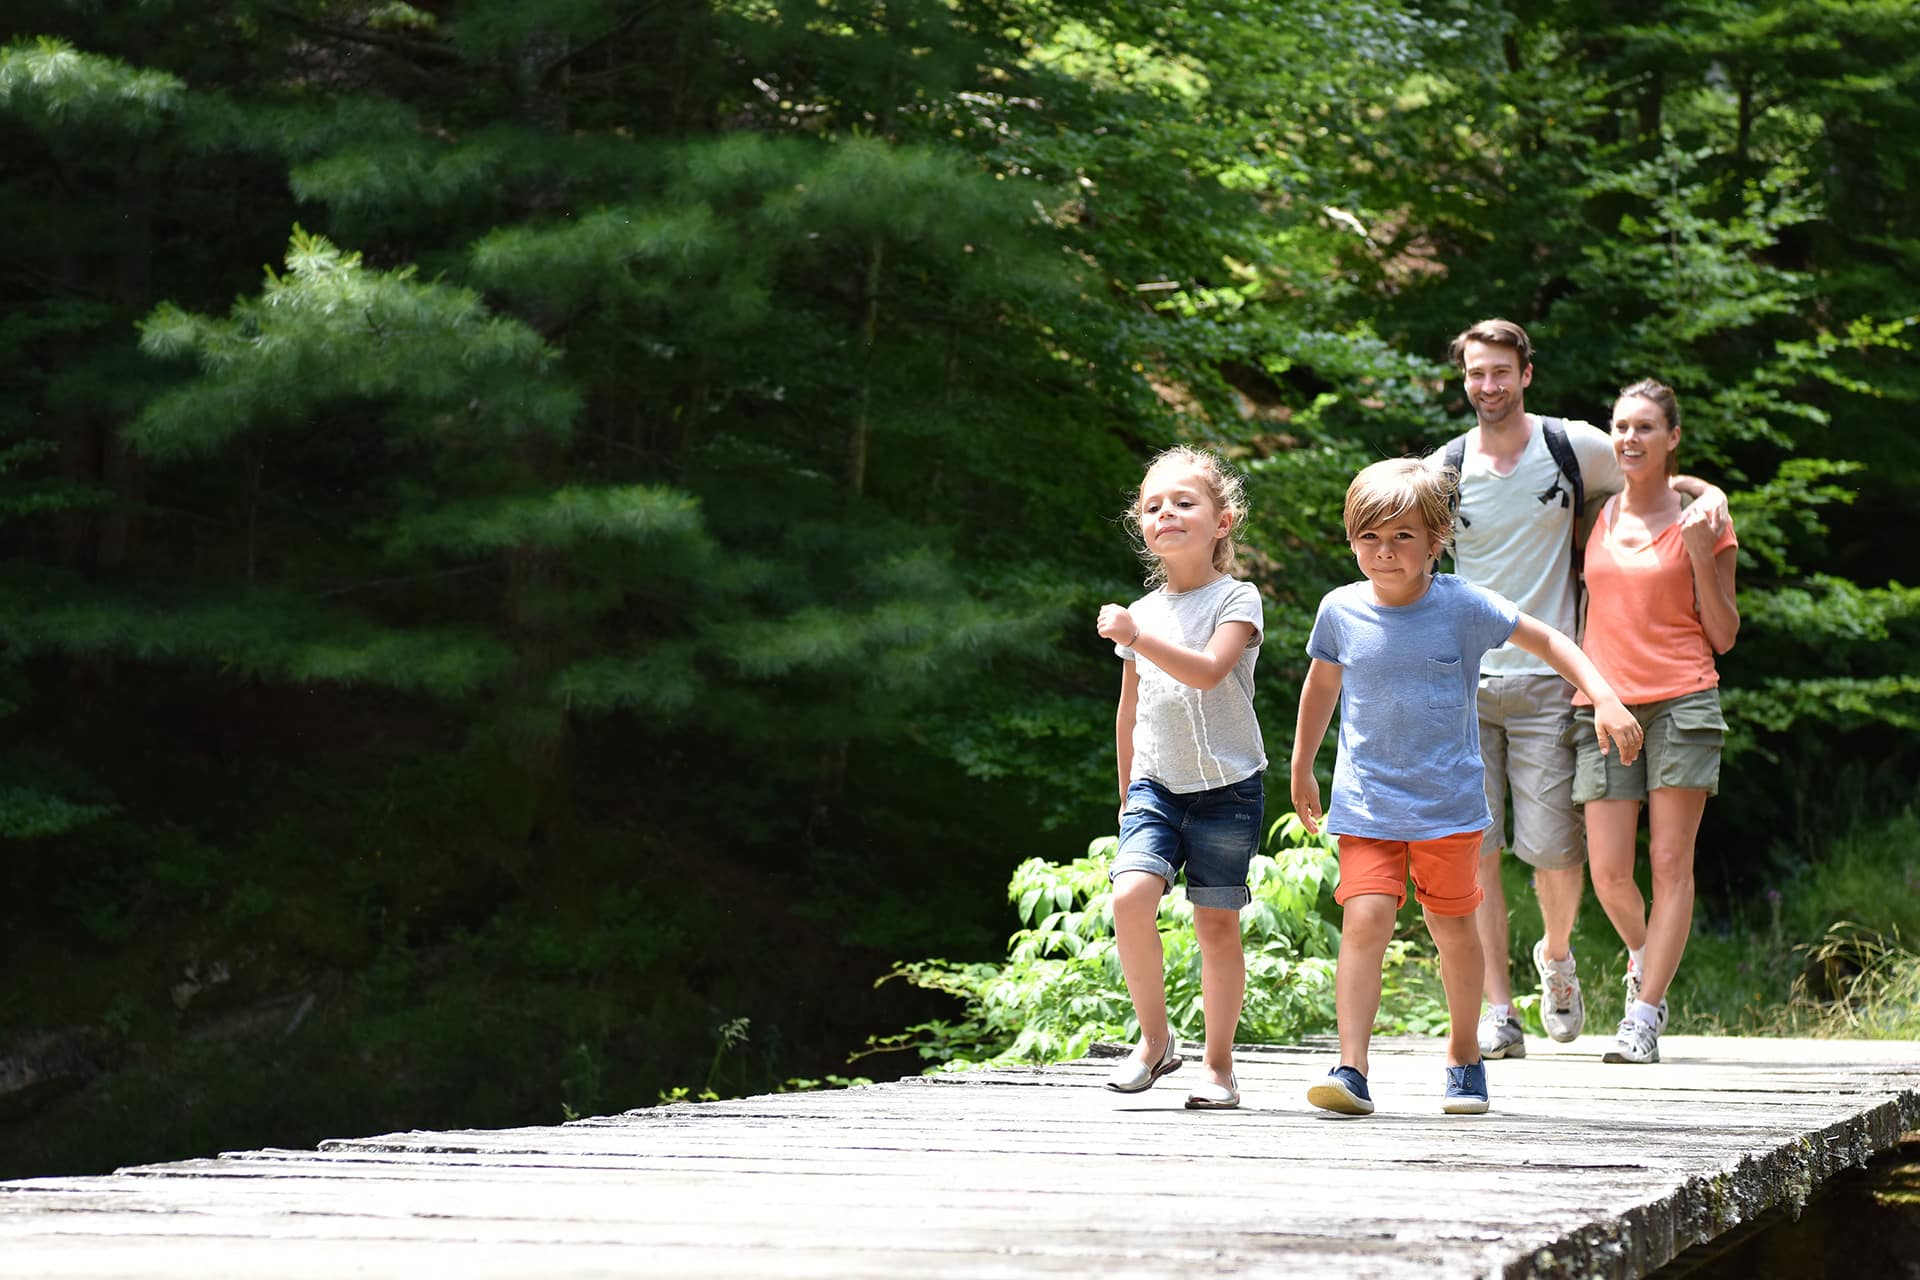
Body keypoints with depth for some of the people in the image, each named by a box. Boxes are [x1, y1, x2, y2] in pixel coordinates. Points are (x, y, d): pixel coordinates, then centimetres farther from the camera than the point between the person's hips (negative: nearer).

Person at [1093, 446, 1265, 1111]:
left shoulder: (1236, 600, -4)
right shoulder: (1142, 612, 10)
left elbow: (1208, 670, -22)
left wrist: (1135, 639, -30)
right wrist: (1127, 795, 22)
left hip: (1226, 787, -3)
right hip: (1156, 784, 3)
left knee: (1217, 921, -1)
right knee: (1131, 894, -18)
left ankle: (1218, 1066, 10)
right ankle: (1154, 1040, -3)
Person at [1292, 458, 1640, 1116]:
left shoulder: (1463, 605, -8)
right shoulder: (1341, 610, -2)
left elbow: (1548, 641, 1)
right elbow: (1322, 684, 17)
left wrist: (1606, 700, -11)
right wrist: (1301, 769, 25)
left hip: (1448, 801, 0)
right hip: (1365, 803, 0)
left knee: (1452, 926, 12)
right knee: (1364, 921, -15)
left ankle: (1464, 1057, 30)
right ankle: (1351, 1069, -19)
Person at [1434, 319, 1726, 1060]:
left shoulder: (1572, 448, 2)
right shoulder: (1443, 470, 5)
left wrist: (1709, 494, -3)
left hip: (1544, 680, -1)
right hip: (1462, 681, 1)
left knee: (1553, 848, -4)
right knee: (1476, 849, -4)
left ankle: (1555, 954, 28)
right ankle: (1498, 1012, 2)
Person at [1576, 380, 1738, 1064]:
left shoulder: (1701, 522, 3)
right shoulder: (1598, 515, 12)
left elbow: (1723, 636, 2)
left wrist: (1701, 557, -9)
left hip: (1682, 700, -3)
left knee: (1671, 861, -6)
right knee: (1609, 871, -3)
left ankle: (1644, 1016, -4)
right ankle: (1645, 957, 28)